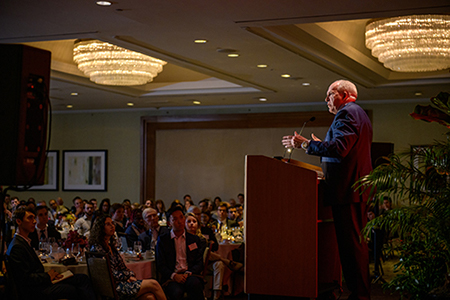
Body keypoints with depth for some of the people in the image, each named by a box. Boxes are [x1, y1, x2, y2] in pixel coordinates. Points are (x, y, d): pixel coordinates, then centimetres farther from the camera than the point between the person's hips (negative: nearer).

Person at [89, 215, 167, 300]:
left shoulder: (111, 246, 20)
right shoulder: (96, 248, -8)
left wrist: (131, 276, -1)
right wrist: (129, 275, -5)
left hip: (123, 281, 8)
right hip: (115, 287, -8)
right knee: (153, 284, -17)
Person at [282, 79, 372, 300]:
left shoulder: (346, 113, -10)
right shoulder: (360, 114, 24)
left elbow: (339, 148, -23)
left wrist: (305, 144, -17)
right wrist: (320, 145, 28)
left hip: (346, 189, -11)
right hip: (358, 188, 11)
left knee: (350, 243, -9)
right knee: (357, 243, 13)